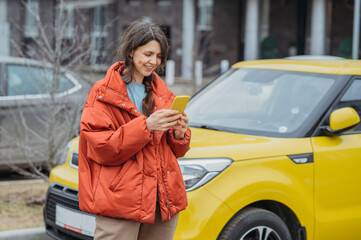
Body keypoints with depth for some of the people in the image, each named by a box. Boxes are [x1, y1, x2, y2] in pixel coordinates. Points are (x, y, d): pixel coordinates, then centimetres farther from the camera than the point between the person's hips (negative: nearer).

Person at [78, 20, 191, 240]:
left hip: (163, 200, 5)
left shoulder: (162, 92, 16)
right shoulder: (103, 94, -1)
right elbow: (100, 147, -11)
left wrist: (179, 133, -3)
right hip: (120, 202, -5)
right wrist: (145, 126, -18)